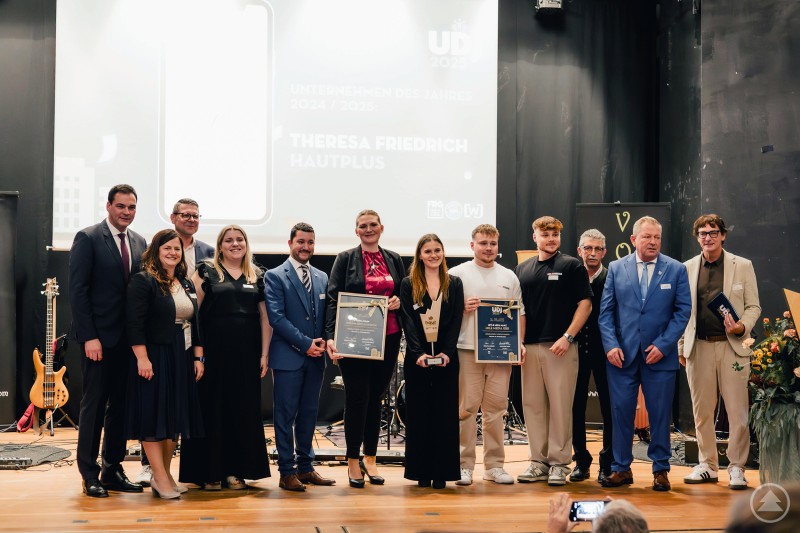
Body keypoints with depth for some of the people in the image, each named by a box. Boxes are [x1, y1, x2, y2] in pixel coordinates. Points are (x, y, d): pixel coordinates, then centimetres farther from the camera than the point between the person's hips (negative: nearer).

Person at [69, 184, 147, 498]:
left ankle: (113, 470, 18)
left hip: (129, 338, 6)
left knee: (121, 405, 9)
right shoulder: (88, 239, -5)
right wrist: (89, 337, -16)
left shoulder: (139, 243, 11)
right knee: (94, 404, 1)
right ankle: (90, 475, 9)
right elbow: (77, 291, -10)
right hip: (99, 337, -5)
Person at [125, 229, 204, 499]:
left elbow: (194, 323, 17)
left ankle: (165, 474, 19)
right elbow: (135, 323, -15)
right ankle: (160, 478, 2)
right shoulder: (143, 281, -8)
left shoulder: (187, 284, 13)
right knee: (153, 415, -3)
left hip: (181, 359, 7)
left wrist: (198, 358, 12)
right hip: (154, 358, -7)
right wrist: (142, 358, -21)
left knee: (175, 415, 9)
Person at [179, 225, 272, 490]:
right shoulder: (206, 272, 3)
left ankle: (236, 470, 16)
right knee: (212, 409, 2)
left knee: (243, 410, 6)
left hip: (246, 354, 3)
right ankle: (209, 472, 10)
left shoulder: (257, 276, 11)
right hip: (214, 351, -3)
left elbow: (265, 317, 10)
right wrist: (197, 351, -11)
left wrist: (264, 354, 2)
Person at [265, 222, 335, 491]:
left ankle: (305, 467, 18)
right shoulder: (275, 276, -3)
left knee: (309, 413, 10)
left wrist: (323, 341, -5)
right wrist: (305, 344, -14)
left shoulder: (322, 277, 14)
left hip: (315, 357, 5)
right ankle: (287, 472, 5)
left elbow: (328, 315, 14)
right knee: (286, 415, -1)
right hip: (288, 356, -5)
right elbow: (276, 317, -11)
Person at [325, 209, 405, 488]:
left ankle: (370, 458, 20)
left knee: (376, 397, 10)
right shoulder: (345, 259, 1)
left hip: (388, 337, 4)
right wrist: (330, 337, -16)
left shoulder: (394, 260, 12)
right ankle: (353, 461, 10)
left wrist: (398, 302, -6)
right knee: (357, 398, -3)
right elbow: (333, 300, -5)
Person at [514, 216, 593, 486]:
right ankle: (538, 461, 15)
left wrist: (567, 337, -11)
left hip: (560, 347, -4)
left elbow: (585, 304, -2)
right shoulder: (522, 269, 15)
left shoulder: (572, 266, 2)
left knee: (560, 405, -4)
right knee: (532, 405, 6)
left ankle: (559, 463, 4)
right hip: (529, 348, 5)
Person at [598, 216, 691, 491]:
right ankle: (621, 469, 13)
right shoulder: (616, 268, 7)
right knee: (621, 412, 4)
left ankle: (661, 470, 16)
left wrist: (663, 345, -9)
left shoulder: (676, 269, 3)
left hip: (660, 355, -1)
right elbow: (606, 311, 5)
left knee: (660, 414, 4)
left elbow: (683, 311, 0)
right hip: (622, 354, 1)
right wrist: (611, 345, -6)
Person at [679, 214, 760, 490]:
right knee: (702, 410, 7)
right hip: (699, 347, 2)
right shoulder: (687, 268, 10)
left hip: (732, 346, -2)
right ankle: (707, 465, 17)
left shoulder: (742, 266, 5)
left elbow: (753, 306, 5)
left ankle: (737, 467, 7)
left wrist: (742, 327, -14)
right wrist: (681, 346, 7)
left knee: (737, 410, -3)